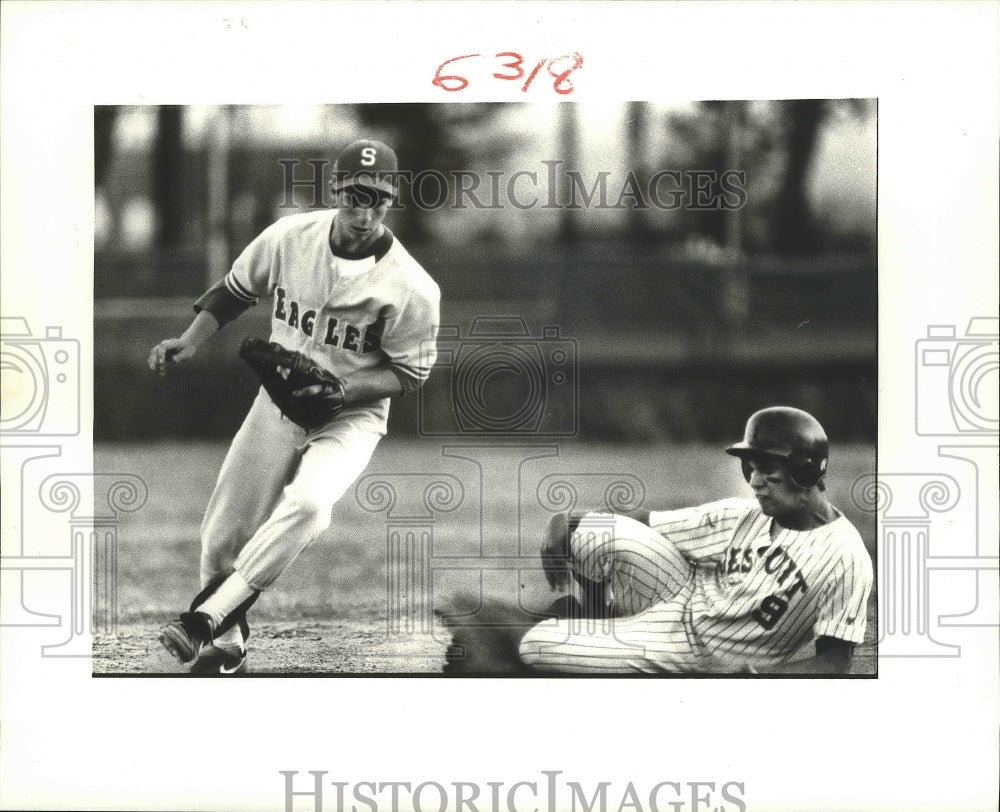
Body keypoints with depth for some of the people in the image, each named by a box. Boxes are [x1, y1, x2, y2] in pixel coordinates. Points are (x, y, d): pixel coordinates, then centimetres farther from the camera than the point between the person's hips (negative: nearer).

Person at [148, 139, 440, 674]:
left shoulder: (411, 288, -20)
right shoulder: (290, 237, -9)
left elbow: (409, 373, -10)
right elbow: (235, 291, 8)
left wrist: (344, 387, -26)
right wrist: (189, 342, -7)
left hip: (352, 415, -4)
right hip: (277, 403, 4)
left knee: (308, 504, -34)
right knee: (224, 531, 3)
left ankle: (207, 617, -31)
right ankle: (225, 645, 26)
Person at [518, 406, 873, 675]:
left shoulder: (845, 558, -20)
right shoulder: (745, 515, -4)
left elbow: (834, 663, -21)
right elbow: (645, 522, -2)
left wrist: (754, 674, -37)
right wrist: (565, 523, -18)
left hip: (700, 656, -5)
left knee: (536, 646, -14)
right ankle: (597, 608, 6)